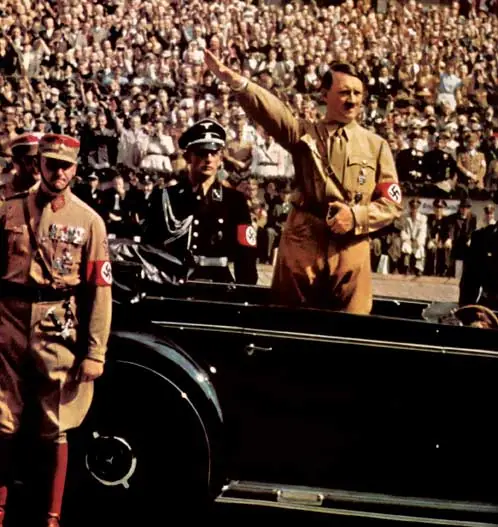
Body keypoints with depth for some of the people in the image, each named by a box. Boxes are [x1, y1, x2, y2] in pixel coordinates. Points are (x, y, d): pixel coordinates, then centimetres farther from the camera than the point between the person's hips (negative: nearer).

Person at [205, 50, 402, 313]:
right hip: (301, 242, 0)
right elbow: (270, 112, -12)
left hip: (351, 249, 1)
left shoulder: (376, 146, 9)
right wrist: (234, 80, -30)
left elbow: (392, 202, 7)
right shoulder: (305, 133, 6)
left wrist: (356, 217, -11)